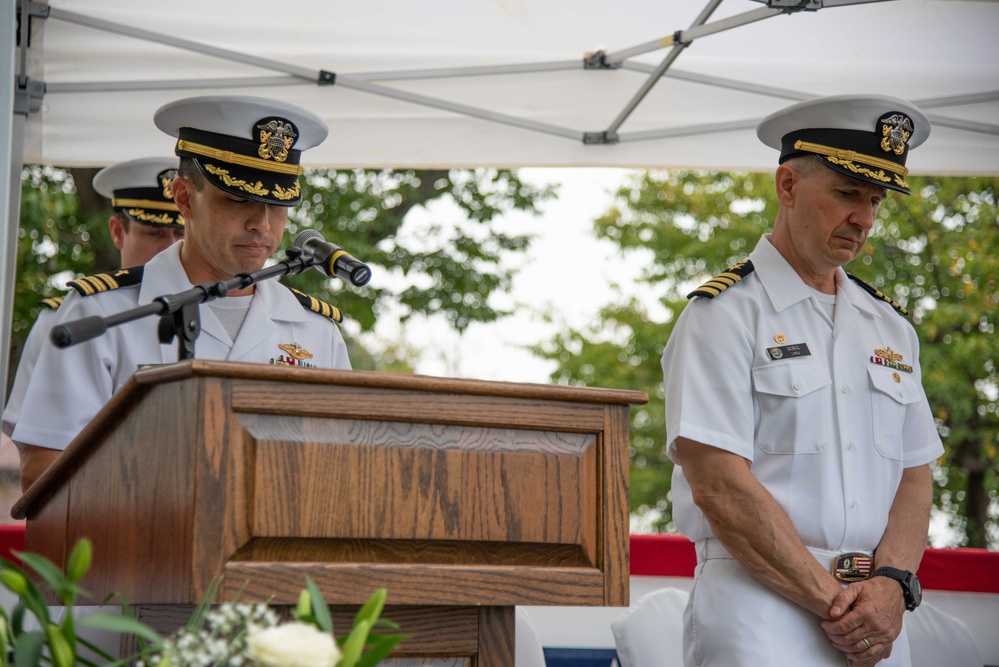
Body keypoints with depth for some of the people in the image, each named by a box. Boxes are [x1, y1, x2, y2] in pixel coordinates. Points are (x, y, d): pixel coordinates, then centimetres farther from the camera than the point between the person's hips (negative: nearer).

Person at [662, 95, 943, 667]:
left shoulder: (890, 327, 15)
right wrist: (834, 601, -13)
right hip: (761, 621, -5)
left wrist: (891, 584, -6)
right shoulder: (723, 315, -5)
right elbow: (719, 487, -13)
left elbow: (915, 476, 12)